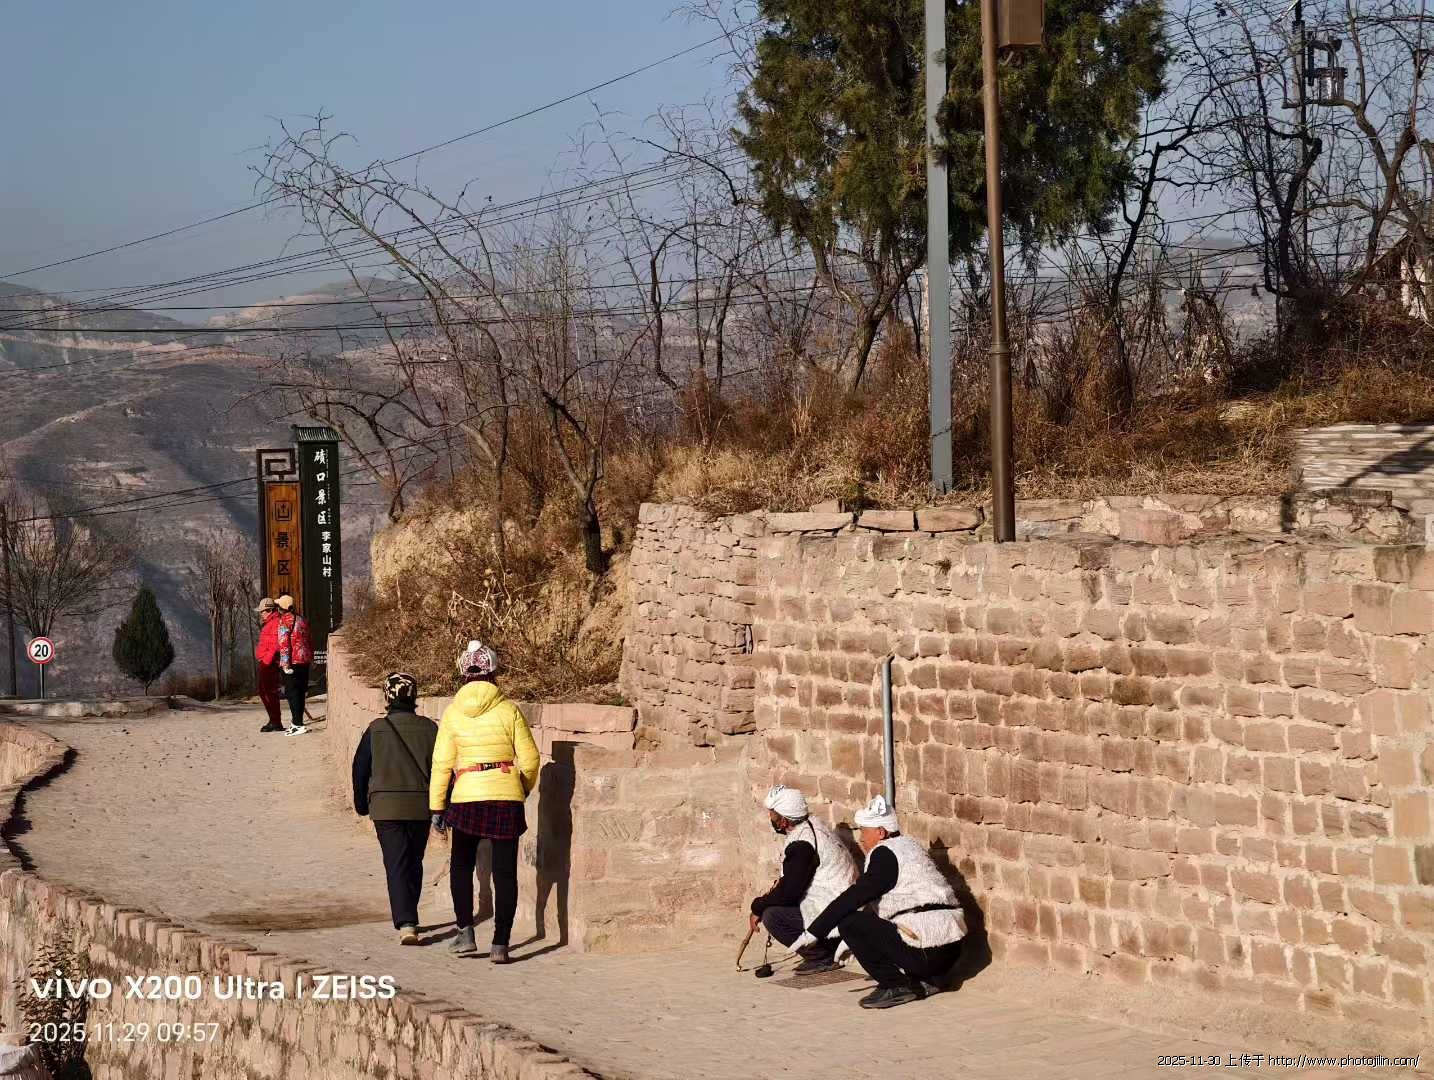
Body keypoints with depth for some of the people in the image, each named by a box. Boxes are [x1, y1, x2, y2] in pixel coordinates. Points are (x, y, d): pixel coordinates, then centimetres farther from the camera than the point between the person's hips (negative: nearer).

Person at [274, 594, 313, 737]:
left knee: (292, 693, -7)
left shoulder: (284, 620, -9)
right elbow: (310, 641, 19)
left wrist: (285, 663, -17)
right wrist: (310, 658, 23)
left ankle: (298, 724, -13)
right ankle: (296, 721, 21)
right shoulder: (302, 619, 16)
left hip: (293, 661, -8)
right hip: (305, 660, 8)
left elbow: (284, 643, -16)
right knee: (300, 692, 14)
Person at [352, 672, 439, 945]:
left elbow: (360, 767, 4)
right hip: (421, 806, 2)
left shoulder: (376, 729, -4)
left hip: (386, 806, -2)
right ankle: (408, 917, 30)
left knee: (396, 864, -4)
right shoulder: (429, 729, -2)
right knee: (414, 863, 18)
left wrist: (361, 804, 19)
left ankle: (406, 924, -18)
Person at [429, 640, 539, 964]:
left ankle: (465, 932, 9)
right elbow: (529, 758, -1)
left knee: (462, 865, 19)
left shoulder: (453, 713, 0)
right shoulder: (508, 710, -2)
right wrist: (524, 789, 18)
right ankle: (500, 943, 0)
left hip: (467, 797, 0)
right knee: (505, 871, 3)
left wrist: (437, 806, 6)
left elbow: (442, 764, -1)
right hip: (507, 797, 0)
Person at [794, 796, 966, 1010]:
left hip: (925, 951, -10)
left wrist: (814, 932, -10)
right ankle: (927, 979, 15)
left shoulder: (886, 854, -7)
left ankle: (895, 986, -6)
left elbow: (855, 896, -14)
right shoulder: (909, 846, 22)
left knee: (849, 922, -6)